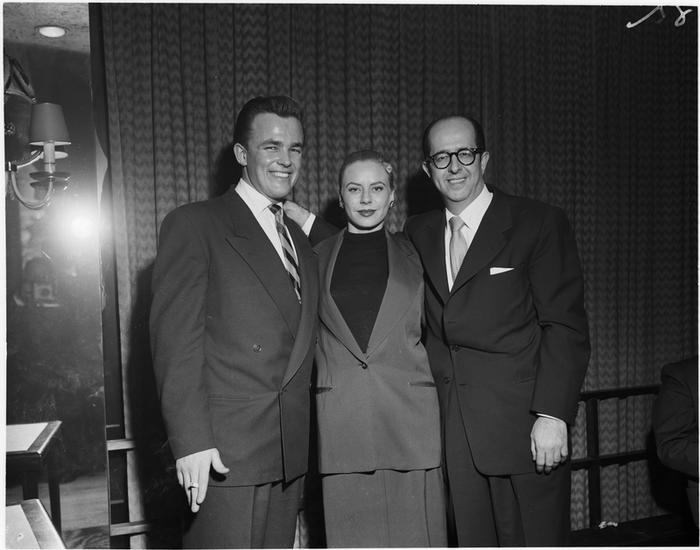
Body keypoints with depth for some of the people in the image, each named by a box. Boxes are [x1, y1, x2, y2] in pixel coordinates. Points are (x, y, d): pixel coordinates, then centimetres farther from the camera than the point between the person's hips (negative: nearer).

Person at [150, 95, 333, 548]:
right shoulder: (194, 225, -3)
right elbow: (175, 337, -11)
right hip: (221, 455, -6)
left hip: (290, 456, 6)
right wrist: (191, 441, -16)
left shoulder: (302, 242, 18)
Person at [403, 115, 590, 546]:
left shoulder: (539, 223, -2)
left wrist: (553, 414, -13)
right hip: (450, 432, 4)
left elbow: (566, 326, -6)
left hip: (523, 428, -3)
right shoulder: (418, 233, 12)